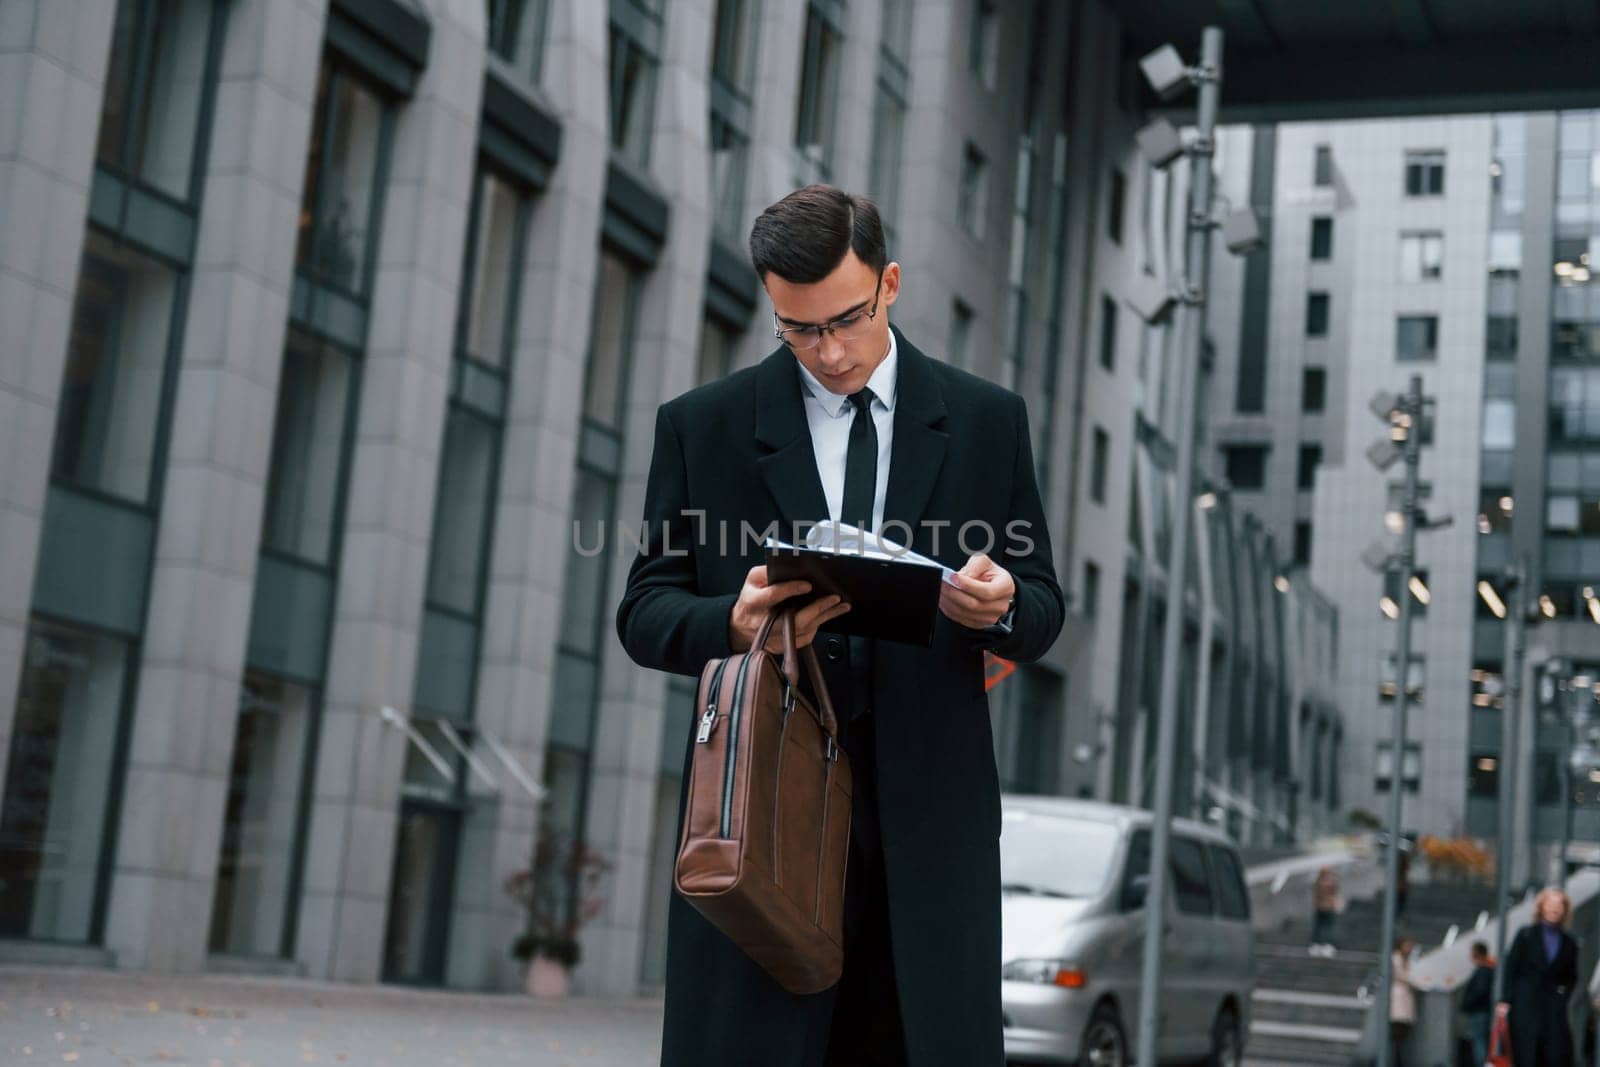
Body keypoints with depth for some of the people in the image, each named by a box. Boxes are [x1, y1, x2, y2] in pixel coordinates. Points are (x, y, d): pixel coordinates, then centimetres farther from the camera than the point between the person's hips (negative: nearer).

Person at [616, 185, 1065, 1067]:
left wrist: (1002, 605, -14)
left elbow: (1043, 611, 11)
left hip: (929, 815, 1)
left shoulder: (986, 421, 8)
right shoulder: (702, 426, 5)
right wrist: (735, 623, -17)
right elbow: (645, 612, 5)